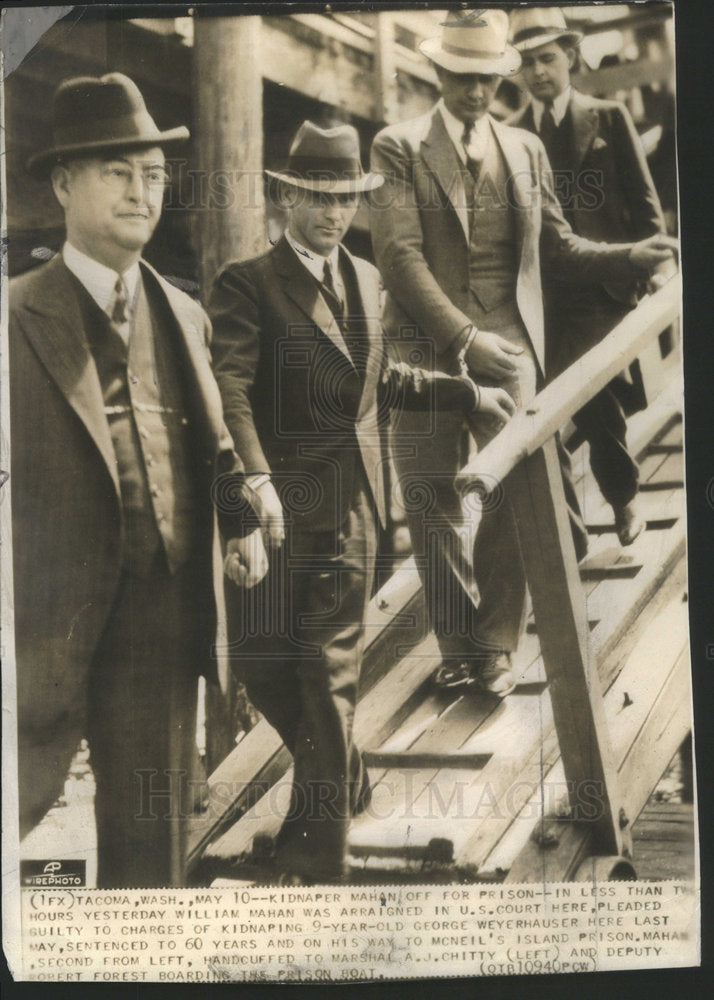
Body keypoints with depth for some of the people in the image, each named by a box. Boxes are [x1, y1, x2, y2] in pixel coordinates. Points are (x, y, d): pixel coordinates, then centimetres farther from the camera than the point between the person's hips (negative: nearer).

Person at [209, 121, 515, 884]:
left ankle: (317, 848, 21)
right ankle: (343, 777, 30)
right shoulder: (247, 283, -4)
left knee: (331, 671, 7)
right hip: (278, 504, -4)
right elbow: (229, 388, -17)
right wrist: (255, 483, -30)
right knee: (260, 657, 1)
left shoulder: (365, 279, 16)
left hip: (350, 505, 4)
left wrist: (468, 393, 26)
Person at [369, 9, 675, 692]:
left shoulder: (525, 150, 17)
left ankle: (496, 645, 9)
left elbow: (557, 247, 18)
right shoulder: (398, 148, 4)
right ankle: (455, 644, 16)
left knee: (511, 494, -6)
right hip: (425, 345, -2)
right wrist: (463, 336, -14)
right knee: (430, 503, 2)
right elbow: (400, 254, -7)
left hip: (507, 341, 2)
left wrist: (630, 256, 1)